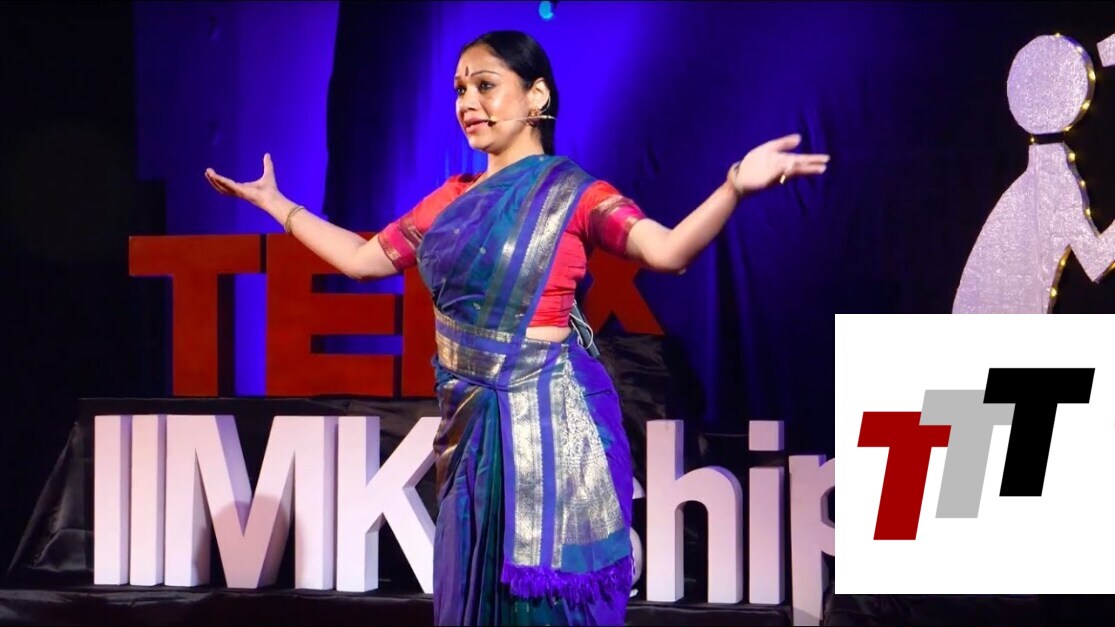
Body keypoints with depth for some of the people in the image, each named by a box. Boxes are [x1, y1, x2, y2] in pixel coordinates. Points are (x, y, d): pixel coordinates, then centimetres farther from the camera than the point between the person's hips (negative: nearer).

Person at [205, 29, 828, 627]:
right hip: (471, 420, 6)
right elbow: (363, 259, 19)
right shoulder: (454, 198, 11)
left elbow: (667, 251, -21)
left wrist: (734, 187, -37)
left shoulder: (574, 191, -7)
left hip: (546, 418, -6)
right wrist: (273, 202, 21)